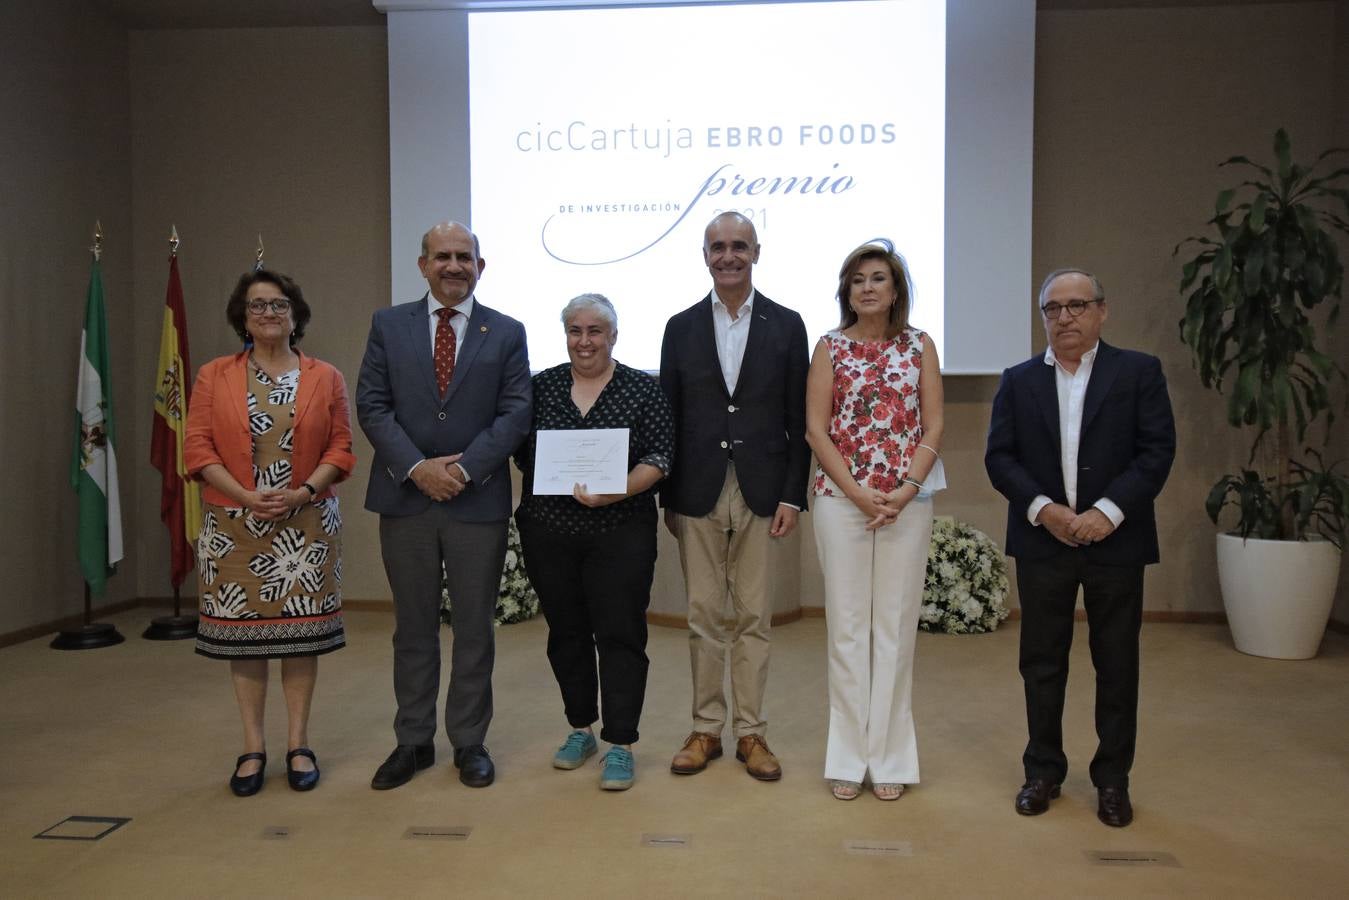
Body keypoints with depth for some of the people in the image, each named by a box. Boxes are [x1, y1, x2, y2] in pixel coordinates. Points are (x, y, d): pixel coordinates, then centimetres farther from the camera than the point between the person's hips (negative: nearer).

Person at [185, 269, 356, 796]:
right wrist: (246, 496, -14)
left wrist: (303, 492, -14)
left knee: (300, 631, 4)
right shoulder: (213, 377, 6)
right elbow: (198, 448, 0)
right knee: (242, 632, 5)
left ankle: (298, 744, 15)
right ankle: (253, 747, 16)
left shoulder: (325, 378, 5)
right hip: (234, 526, 1)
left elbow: (340, 447, 1)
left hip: (306, 525, 0)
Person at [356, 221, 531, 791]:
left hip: (478, 499, -1)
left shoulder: (506, 333, 3)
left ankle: (469, 742, 22)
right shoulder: (388, 325, 6)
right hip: (405, 495, 1)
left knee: (474, 627, 8)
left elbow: (516, 413, -3)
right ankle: (413, 741, 25)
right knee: (413, 627, 12)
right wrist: (417, 467, -13)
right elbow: (372, 406, 0)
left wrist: (464, 468, -15)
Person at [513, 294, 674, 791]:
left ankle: (620, 745, 8)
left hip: (621, 532, -3)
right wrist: (551, 488, -6)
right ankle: (580, 728, 28)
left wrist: (614, 492, -20)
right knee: (566, 632, 12)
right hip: (548, 531, 3)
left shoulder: (643, 389, -1)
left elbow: (659, 458, -7)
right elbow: (521, 453, 10)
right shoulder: (541, 386, 7)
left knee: (620, 635, -2)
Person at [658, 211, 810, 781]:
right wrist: (667, 497, 3)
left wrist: (792, 496, -5)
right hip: (699, 496, 1)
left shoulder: (786, 326, 3)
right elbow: (668, 418, 6)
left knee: (754, 618, 6)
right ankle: (706, 729, 20)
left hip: (761, 493, -1)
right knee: (704, 617, 8)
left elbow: (798, 420, 2)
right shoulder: (681, 328, 6)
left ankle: (751, 732, 19)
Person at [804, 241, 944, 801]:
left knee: (896, 626, 5)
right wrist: (859, 493, -10)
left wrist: (905, 490, -10)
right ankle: (849, 756, 15)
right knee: (846, 625, 4)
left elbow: (934, 428, 3)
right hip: (841, 500, 0)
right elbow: (816, 430, -1)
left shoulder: (920, 346, 7)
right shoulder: (830, 348, 4)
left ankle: (890, 756, 17)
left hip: (908, 501, 1)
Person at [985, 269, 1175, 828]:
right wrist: (1043, 508, -12)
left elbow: (1157, 450, -5)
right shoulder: (1019, 381, 7)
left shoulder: (1139, 372, 2)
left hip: (1115, 541, -1)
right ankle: (1043, 771, 23)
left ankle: (1112, 779, 23)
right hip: (1042, 543, 1)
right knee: (1041, 662, 9)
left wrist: (1107, 511, -16)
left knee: (1117, 664, 8)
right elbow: (999, 456, 2)